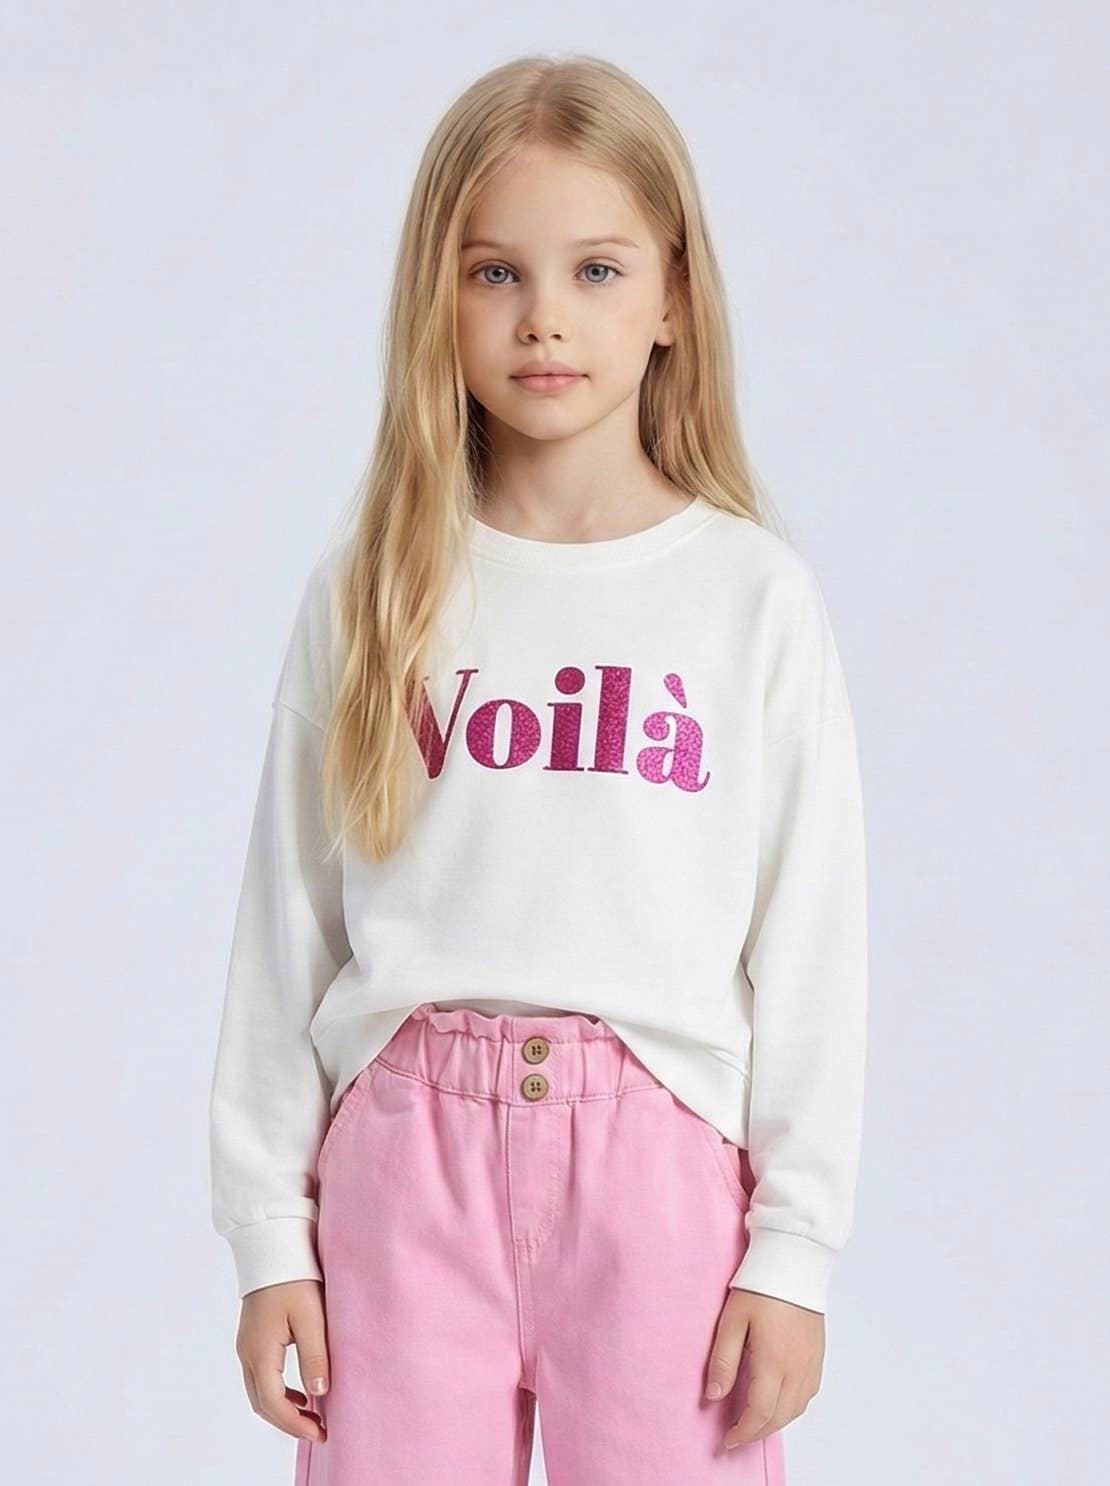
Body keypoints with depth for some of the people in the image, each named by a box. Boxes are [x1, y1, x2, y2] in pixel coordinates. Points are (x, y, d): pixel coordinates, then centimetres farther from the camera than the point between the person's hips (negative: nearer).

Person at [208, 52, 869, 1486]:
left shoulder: (755, 594, 0)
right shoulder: (366, 594, 3)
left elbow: (813, 938, 1)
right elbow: (285, 931, 5)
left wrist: (796, 1244, -2)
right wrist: (267, 1232, 3)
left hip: (656, 1158, -1)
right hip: (407, 1152, 1)